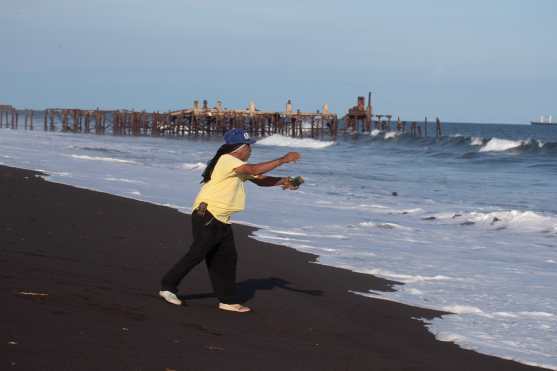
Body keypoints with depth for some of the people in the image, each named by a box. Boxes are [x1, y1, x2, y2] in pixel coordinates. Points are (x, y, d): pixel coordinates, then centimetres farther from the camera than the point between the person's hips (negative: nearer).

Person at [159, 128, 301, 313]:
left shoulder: (238, 165, 17)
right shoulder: (227, 160, -15)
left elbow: (260, 180, 12)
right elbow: (254, 170, -26)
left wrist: (282, 181, -6)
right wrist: (283, 160, -24)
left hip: (222, 221, 10)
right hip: (206, 216, -10)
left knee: (226, 258, 8)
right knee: (197, 254, -9)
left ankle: (228, 300, 12)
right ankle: (168, 287, 1)